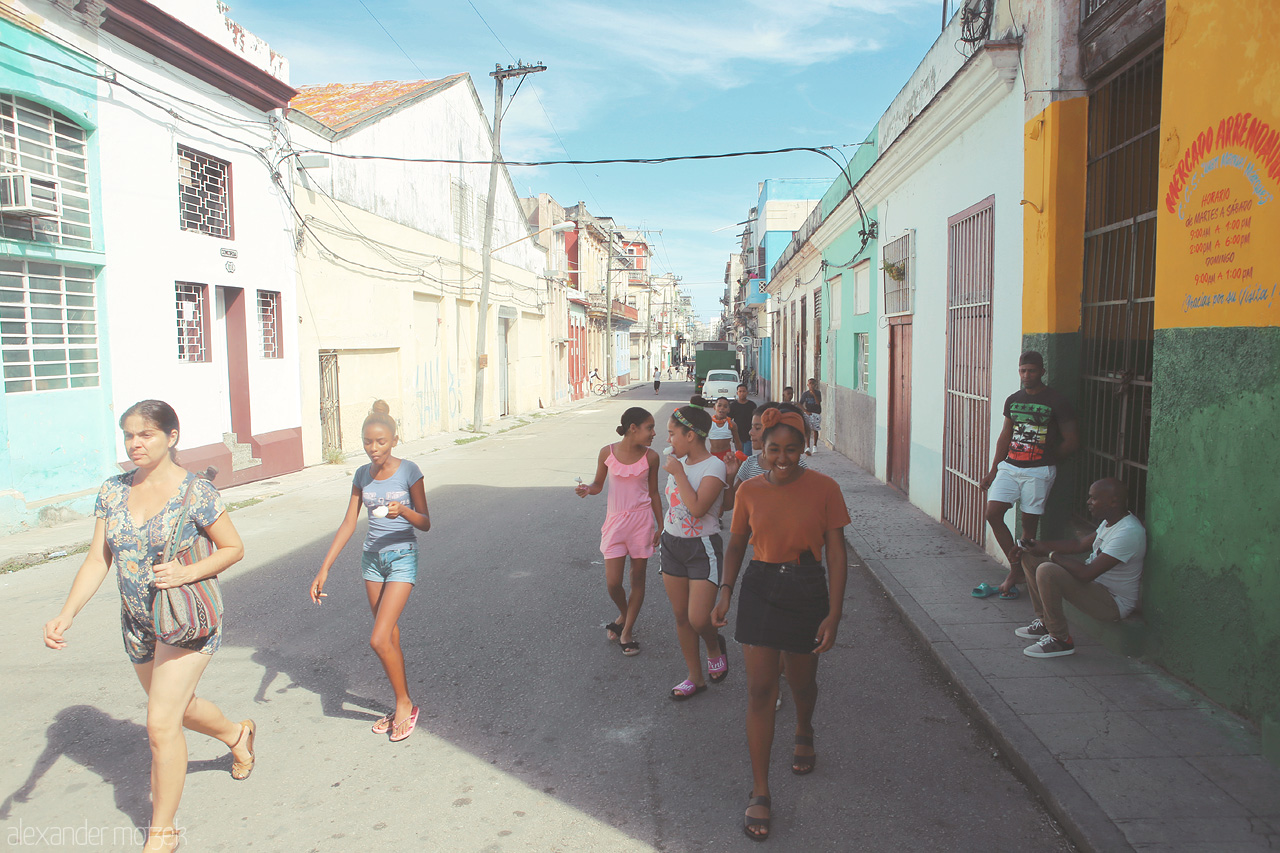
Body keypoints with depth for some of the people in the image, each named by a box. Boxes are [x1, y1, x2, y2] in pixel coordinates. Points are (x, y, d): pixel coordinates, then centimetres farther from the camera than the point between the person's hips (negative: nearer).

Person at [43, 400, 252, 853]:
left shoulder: (196, 491, -15)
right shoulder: (113, 491, 1)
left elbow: (233, 548, -8)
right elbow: (97, 561, 1)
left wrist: (186, 573, -24)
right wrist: (65, 615, -12)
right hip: (138, 623, 7)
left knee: (161, 723, -9)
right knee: (177, 708, 22)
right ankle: (237, 734, 53)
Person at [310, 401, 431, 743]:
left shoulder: (408, 471, -11)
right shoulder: (362, 475, 3)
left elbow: (425, 523, -9)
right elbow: (348, 525, 4)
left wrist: (402, 511, -30)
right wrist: (324, 569, -2)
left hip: (402, 558, -5)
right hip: (372, 558, 5)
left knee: (379, 639, -12)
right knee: (390, 639, 12)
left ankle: (404, 703, 8)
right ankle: (403, 706, 26)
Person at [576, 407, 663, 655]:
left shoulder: (650, 457, -3)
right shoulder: (607, 453, -5)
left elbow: (653, 493, 6)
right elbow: (598, 484, 8)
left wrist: (660, 526, 8)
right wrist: (587, 489, -15)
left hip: (642, 521, 0)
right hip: (615, 522, 0)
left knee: (637, 578, 8)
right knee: (613, 583, -1)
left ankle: (627, 631, 24)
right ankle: (624, 615, 32)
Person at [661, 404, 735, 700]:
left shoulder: (714, 466, -16)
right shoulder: (679, 462, 5)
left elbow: (698, 508, -29)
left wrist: (678, 472, -22)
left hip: (703, 548, -7)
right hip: (672, 543, 7)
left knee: (699, 620, -10)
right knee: (681, 616, 11)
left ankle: (715, 647, 26)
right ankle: (695, 678, 26)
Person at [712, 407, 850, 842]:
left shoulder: (823, 488, -10)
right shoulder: (750, 490, -3)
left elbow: (836, 553, -7)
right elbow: (737, 544, 9)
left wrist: (833, 614, -11)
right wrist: (725, 589, -4)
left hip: (807, 592, 0)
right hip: (760, 590, 1)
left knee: (802, 681, 18)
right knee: (759, 689, -2)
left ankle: (804, 733, 54)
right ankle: (760, 793, 9)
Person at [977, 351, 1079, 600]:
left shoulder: (1056, 402, -5)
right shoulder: (1013, 400, 11)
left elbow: (1072, 441, 0)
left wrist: (1048, 456, 6)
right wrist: (993, 470, 16)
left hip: (1039, 471, -5)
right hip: (1009, 466, 5)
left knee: (1029, 523, 1)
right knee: (993, 514, -5)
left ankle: (1015, 574, 13)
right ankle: (1016, 567, 8)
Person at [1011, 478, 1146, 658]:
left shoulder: (1128, 532, -27)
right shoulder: (1111, 521, 4)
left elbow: (1086, 573, -31)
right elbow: (1080, 545, 15)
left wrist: (1050, 553, -19)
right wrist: (1040, 546, 4)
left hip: (1113, 604, -10)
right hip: (1097, 584, 10)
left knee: (1047, 571, -30)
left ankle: (1061, 640, -16)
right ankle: (1045, 623, 18)